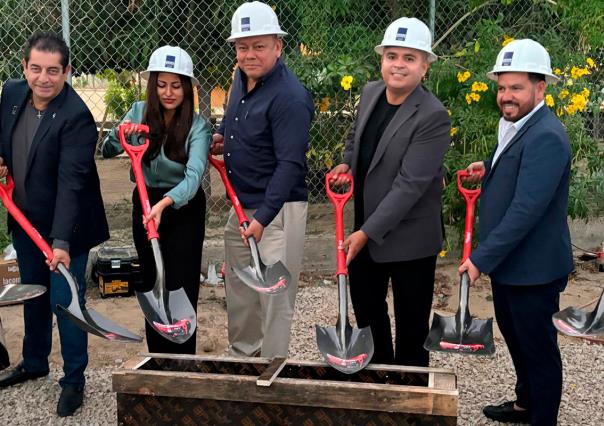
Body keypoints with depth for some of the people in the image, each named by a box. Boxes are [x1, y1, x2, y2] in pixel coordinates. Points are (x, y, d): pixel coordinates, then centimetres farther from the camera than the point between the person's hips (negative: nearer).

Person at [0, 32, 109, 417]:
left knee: (65, 303, 1)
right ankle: (35, 362, 43)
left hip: (64, 227, -7)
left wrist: (61, 241, -36)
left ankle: (74, 380, 20)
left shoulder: (77, 117, -25)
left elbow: (71, 183, -31)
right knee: (33, 295, 23)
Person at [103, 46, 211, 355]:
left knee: (181, 287, -2)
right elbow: (107, 150, -1)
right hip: (145, 204, 4)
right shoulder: (139, 112, -6)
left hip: (184, 207, -4)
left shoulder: (197, 126, -16)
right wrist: (118, 139, -23)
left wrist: (164, 203, -46)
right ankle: (157, 361, 25)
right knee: (151, 284, 12)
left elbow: (194, 175, -30)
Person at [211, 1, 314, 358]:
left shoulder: (290, 97, -21)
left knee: (274, 297, -2)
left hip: (277, 209, -9)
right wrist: (222, 136, 6)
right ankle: (243, 356, 38)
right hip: (241, 205, 9)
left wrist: (263, 218, -29)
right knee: (239, 289, 20)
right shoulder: (242, 78, 7)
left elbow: (290, 165, -25)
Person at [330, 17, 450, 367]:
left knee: (411, 323, 9)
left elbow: (409, 184, -25)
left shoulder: (433, 117, -22)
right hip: (365, 226, 7)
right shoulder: (370, 92, 0)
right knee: (365, 305, 22)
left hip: (408, 236, -7)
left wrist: (368, 232, -26)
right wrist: (347, 164, -1)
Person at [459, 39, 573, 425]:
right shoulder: (516, 127, 8)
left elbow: (526, 210, -28)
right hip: (507, 262, 10)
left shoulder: (546, 136, -24)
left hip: (532, 269, -10)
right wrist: (489, 171, 6)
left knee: (538, 347, 7)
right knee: (514, 335, 24)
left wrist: (482, 259, -25)